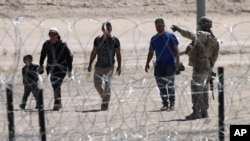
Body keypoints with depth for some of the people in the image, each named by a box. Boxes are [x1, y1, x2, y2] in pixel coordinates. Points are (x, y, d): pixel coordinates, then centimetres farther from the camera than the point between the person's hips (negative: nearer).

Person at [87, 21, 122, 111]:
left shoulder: (114, 40, -2)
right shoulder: (98, 39, 6)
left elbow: (118, 54, 1)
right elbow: (94, 53, 13)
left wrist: (119, 66, -4)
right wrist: (90, 64, 9)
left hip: (109, 66, -4)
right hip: (99, 66, 4)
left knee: (107, 85, -10)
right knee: (97, 84, 4)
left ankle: (105, 104, -6)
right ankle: (104, 96, 32)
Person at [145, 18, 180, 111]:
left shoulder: (170, 36, 0)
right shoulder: (154, 39, 12)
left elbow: (176, 50, -1)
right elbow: (151, 52, 18)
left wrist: (177, 62, -8)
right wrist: (147, 64, 10)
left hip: (170, 64, -4)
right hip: (159, 64, 4)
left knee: (170, 84, -4)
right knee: (161, 85, 3)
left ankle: (172, 104, 2)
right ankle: (165, 104, 11)